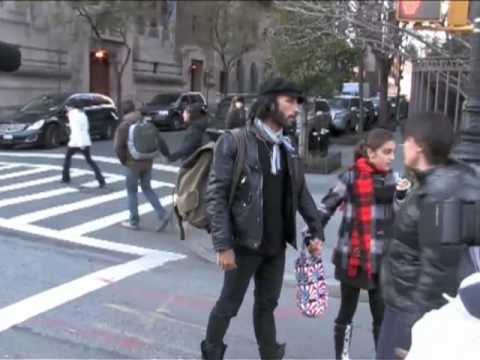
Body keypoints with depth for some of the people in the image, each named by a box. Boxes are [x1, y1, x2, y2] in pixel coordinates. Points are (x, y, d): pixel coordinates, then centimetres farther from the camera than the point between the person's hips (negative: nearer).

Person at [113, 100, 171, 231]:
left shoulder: (123, 125, -9)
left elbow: (118, 147, -15)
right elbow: (159, 140, 4)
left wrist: (124, 161, -1)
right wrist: (167, 154, 13)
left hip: (133, 163, -5)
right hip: (148, 162, 5)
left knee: (132, 191, 9)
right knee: (147, 188, 16)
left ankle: (134, 222, 14)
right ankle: (162, 214, 1)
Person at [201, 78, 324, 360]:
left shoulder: (288, 147, 7)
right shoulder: (234, 142, -13)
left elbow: (301, 193, 13)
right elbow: (216, 195, -16)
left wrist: (317, 231, 6)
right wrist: (223, 245, -19)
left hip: (276, 245, 5)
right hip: (244, 243, -5)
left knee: (267, 304, 19)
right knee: (229, 305, 10)